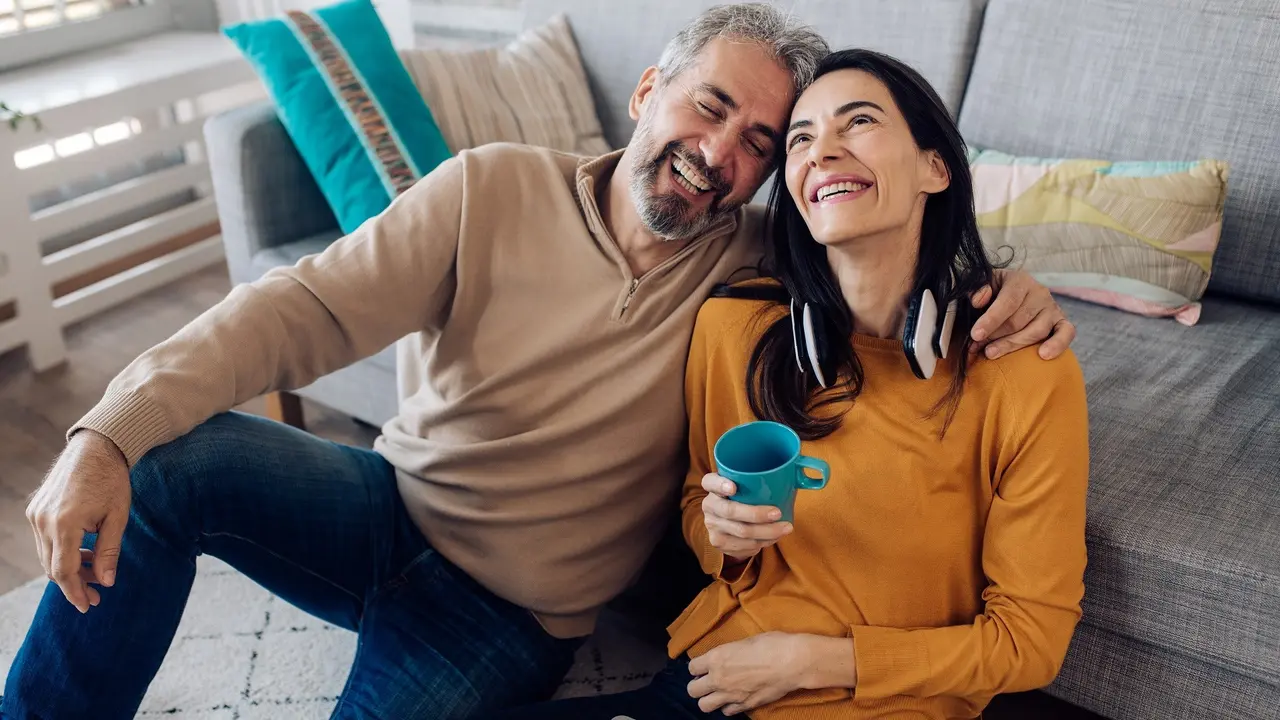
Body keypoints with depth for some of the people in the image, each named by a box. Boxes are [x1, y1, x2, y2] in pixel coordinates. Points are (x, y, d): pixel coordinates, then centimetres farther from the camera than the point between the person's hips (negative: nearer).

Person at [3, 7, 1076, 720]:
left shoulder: (756, 269, -7)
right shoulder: (495, 190, -10)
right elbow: (310, 308, -17)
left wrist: (1007, 290, -21)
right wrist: (112, 431, -29)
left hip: (512, 612, 0)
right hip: (395, 504, 1)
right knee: (162, 460, -23)